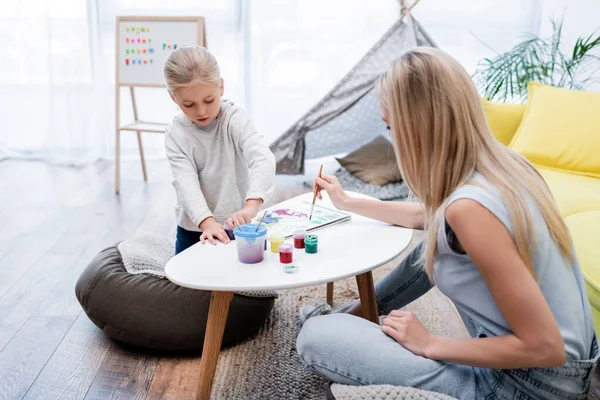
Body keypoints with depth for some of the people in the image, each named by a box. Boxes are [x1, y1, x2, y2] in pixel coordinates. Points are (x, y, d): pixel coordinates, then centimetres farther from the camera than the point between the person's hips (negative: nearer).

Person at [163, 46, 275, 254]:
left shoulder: (234, 119, -13)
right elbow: (185, 182, -18)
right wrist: (207, 221, -35)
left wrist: (251, 206, -45)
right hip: (194, 230, 2)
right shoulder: (176, 133, -7)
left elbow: (263, 159, -29)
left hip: (237, 224, -1)